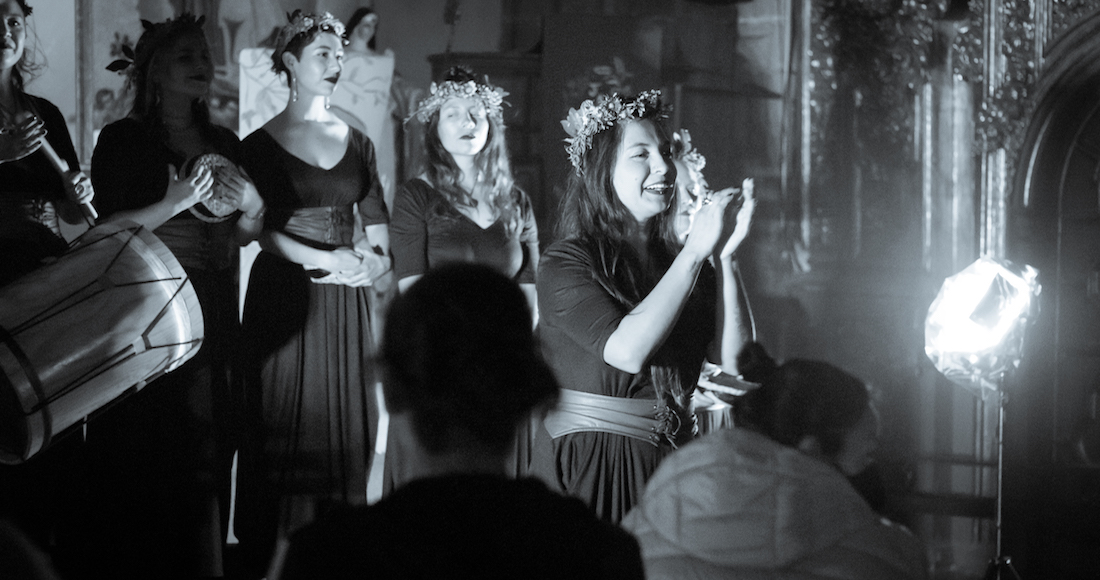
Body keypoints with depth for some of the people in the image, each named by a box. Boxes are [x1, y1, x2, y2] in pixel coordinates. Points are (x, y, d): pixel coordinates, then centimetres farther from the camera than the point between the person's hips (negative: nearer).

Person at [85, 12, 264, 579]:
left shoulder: (224, 143, 14)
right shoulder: (123, 140, -2)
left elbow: (242, 235, 20)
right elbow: (110, 229, -9)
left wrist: (253, 206, -1)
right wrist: (177, 201, -19)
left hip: (213, 317, 5)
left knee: (206, 457, 4)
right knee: (145, 463, -6)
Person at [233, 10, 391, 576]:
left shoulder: (356, 141, 11)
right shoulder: (261, 144, -1)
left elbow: (376, 217, 10)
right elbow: (261, 229, -8)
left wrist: (375, 258, -10)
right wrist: (326, 257, -16)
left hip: (344, 297, 4)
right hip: (284, 292, -4)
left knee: (346, 418, 3)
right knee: (286, 418, -2)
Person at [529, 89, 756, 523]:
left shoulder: (677, 260, 8)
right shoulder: (564, 264, -7)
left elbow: (736, 364, -2)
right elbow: (628, 350, -22)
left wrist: (724, 257, -10)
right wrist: (696, 251, -15)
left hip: (672, 466, 4)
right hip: (586, 467, -4)